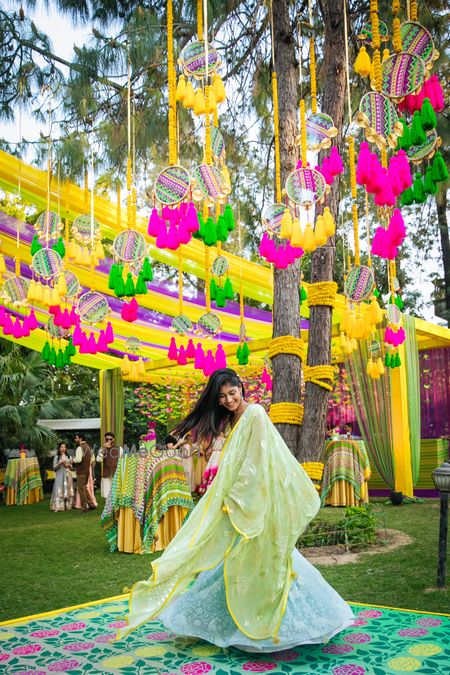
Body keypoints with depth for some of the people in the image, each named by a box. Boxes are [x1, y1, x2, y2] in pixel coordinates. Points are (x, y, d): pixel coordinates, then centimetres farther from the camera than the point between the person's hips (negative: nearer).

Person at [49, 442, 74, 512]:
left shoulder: (68, 457, 15)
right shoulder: (56, 457, 2)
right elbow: (54, 467, -3)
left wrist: (69, 465, -2)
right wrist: (60, 463, -16)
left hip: (68, 475, 5)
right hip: (60, 475, -5)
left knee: (68, 490, 4)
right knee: (60, 490, -11)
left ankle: (68, 505, 8)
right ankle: (59, 506, -12)